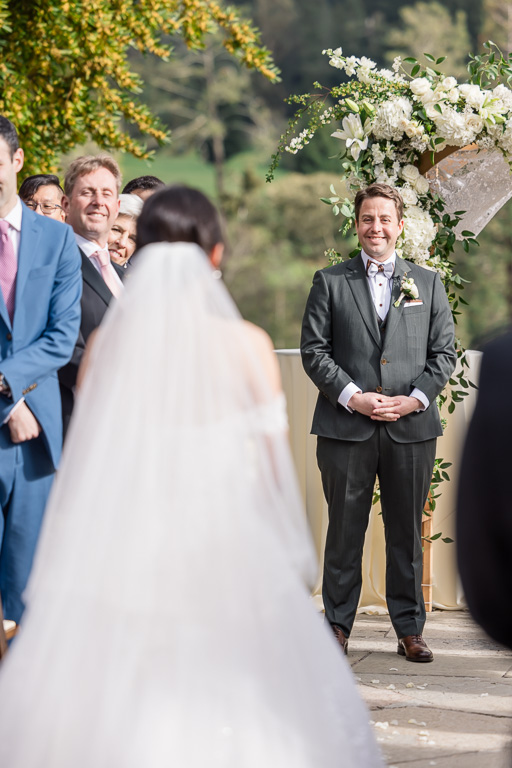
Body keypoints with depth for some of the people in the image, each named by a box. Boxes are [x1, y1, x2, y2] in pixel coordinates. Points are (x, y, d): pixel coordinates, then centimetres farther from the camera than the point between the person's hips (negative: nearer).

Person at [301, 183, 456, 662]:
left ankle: (409, 630, 14)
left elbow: (444, 353, 9)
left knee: (406, 532, 6)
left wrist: (415, 398, -6)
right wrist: (352, 396, -11)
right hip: (346, 426, -1)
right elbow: (313, 349, 1)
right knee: (345, 529, 3)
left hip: (411, 427, 1)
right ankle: (338, 626, 12)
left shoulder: (427, 284, 12)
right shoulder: (329, 282, 8)